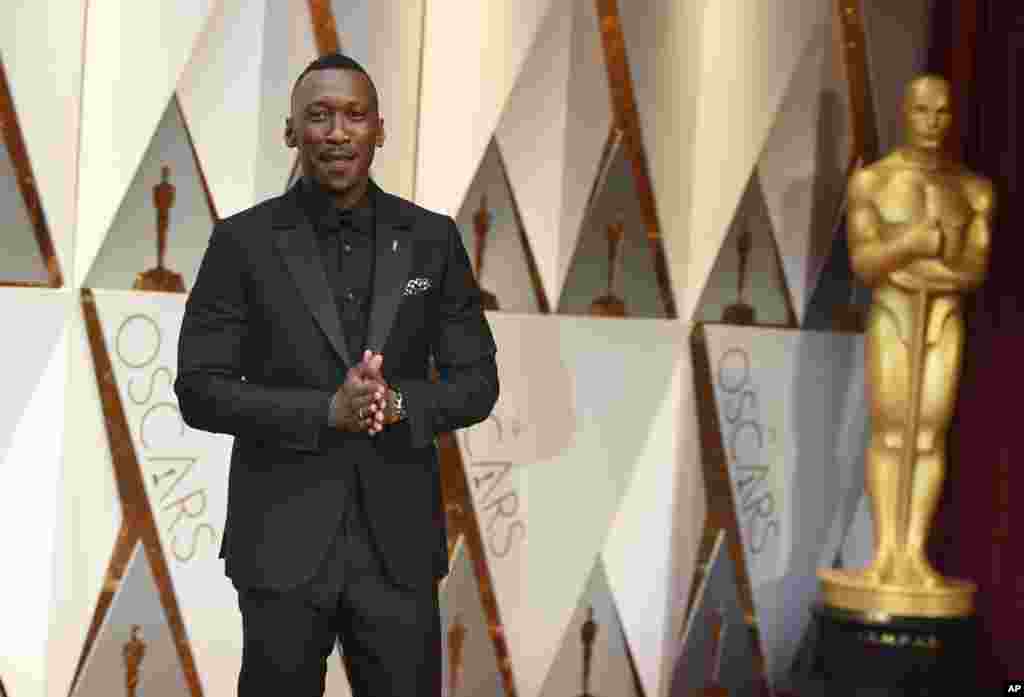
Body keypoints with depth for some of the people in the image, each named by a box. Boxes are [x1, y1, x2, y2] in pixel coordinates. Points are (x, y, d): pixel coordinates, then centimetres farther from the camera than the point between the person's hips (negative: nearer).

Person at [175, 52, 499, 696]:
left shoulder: (432, 239, 5)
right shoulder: (243, 242, -2)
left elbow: (477, 383, 6)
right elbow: (200, 391, -5)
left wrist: (398, 405, -14)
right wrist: (326, 411, -17)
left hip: (399, 543, 2)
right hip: (283, 543, -1)